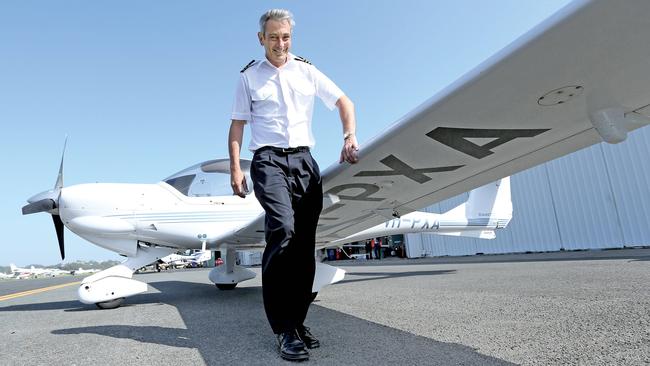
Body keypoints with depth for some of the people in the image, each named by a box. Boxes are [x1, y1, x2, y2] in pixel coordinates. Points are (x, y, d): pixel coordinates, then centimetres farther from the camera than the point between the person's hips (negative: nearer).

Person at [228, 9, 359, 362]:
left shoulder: (307, 71, 15)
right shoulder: (249, 77, 11)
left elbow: (344, 102, 14)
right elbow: (237, 126, 9)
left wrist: (349, 137, -3)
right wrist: (235, 168, -2)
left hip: (304, 160, 3)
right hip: (269, 160, -3)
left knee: (305, 244, 1)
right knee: (282, 230, -26)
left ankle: (297, 320, 13)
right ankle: (284, 328, -18)